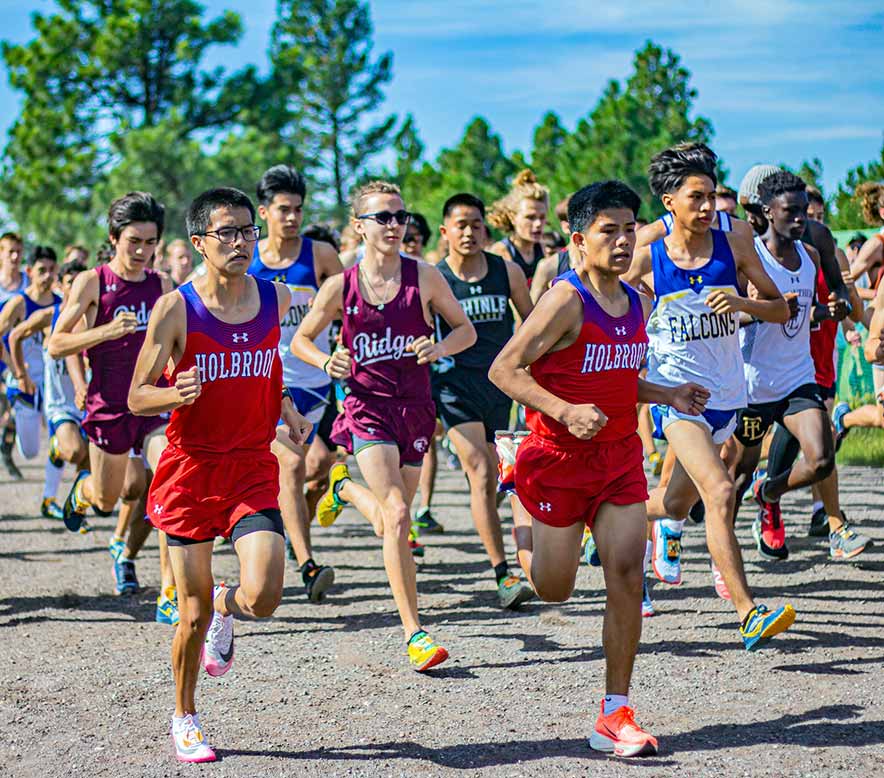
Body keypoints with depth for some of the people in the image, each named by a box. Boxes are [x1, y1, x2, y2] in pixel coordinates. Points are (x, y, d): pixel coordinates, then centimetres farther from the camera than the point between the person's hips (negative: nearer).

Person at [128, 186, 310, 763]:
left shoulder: (277, 299, 3)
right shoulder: (175, 309, -9)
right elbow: (137, 398, -6)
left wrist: (286, 409, 10)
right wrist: (177, 394, -26)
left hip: (254, 467, 2)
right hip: (191, 467, -2)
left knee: (263, 597, -16)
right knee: (194, 614, 3)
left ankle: (226, 606, 22)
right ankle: (185, 718, 27)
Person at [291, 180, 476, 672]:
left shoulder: (424, 278, -2)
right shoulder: (341, 287, -2)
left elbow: (467, 330, 7)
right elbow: (301, 340, 10)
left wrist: (439, 348, -13)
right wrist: (328, 362, -11)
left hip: (415, 407, 3)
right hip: (367, 405, -2)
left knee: (390, 522, 11)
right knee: (397, 516, -17)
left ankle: (345, 487, 46)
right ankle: (413, 632, -11)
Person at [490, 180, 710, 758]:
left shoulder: (637, 304, 8)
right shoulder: (567, 302, -16)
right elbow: (504, 370, -17)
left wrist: (668, 395, 5)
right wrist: (566, 412, -27)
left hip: (620, 456, 5)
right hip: (559, 457, -5)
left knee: (626, 575, -8)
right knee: (553, 590, 6)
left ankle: (615, 714, -1)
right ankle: (521, 508, 42)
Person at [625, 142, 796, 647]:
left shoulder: (733, 247, -2)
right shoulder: (646, 259, -8)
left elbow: (780, 308, 0)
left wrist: (741, 302, -18)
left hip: (726, 394, 4)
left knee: (678, 503, 17)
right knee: (720, 491, -23)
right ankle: (748, 615, -23)